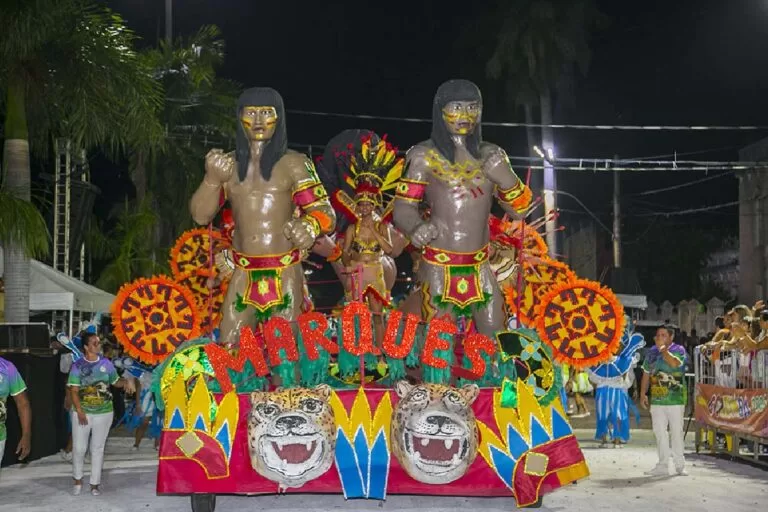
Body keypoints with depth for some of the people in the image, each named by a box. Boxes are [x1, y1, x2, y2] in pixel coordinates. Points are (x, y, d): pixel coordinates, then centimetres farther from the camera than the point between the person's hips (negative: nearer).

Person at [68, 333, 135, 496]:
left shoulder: (106, 363, 0)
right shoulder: (77, 366, -7)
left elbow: (115, 381, 12)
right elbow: (73, 391, -9)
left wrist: (126, 382, -10)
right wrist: (80, 411, -17)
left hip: (103, 413, 2)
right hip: (82, 412, -2)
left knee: (98, 448, 8)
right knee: (79, 448, 4)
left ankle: (95, 483, 17)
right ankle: (78, 480, 26)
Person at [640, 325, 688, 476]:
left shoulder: (679, 350, -3)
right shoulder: (652, 352, 11)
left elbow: (674, 363, -25)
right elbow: (646, 374, 17)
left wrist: (662, 348, -18)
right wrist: (643, 394, 13)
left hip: (675, 400, -4)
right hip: (656, 400, 4)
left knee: (676, 432, 2)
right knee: (659, 432, 3)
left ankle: (679, 465, 13)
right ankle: (663, 466, 7)